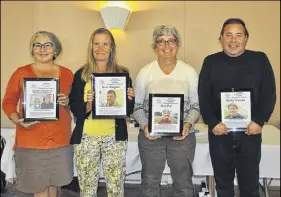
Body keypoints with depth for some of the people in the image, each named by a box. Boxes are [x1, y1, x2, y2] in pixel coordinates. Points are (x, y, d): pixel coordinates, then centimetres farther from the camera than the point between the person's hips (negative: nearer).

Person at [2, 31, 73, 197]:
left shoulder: (67, 74, 6)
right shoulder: (21, 73, -1)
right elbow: (8, 102, 3)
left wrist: (67, 102, -6)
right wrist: (18, 120, -15)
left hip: (60, 139, 2)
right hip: (31, 141, -2)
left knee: (54, 183, 12)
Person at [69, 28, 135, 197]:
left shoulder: (122, 73, 5)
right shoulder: (81, 74, 4)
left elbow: (129, 111, 6)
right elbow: (75, 109, 1)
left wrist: (129, 99, -14)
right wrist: (88, 104, -18)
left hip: (115, 137, 0)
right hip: (86, 137, 0)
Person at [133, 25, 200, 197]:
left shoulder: (190, 72, 1)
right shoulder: (145, 73, 0)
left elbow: (196, 105, 4)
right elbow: (137, 106, 4)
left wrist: (188, 124, -13)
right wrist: (145, 126, -12)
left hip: (182, 135, 0)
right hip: (151, 135, 0)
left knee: (184, 183, 10)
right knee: (150, 182, 11)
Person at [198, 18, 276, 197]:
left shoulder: (260, 59, 3)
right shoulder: (211, 62, 4)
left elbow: (269, 94, 1)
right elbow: (203, 96, 1)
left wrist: (259, 121, -12)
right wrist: (212, 123, -11)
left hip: (250, 132, 0)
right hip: (219, 132, 1)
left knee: (250, 183, 9)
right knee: (223, 182, 14)